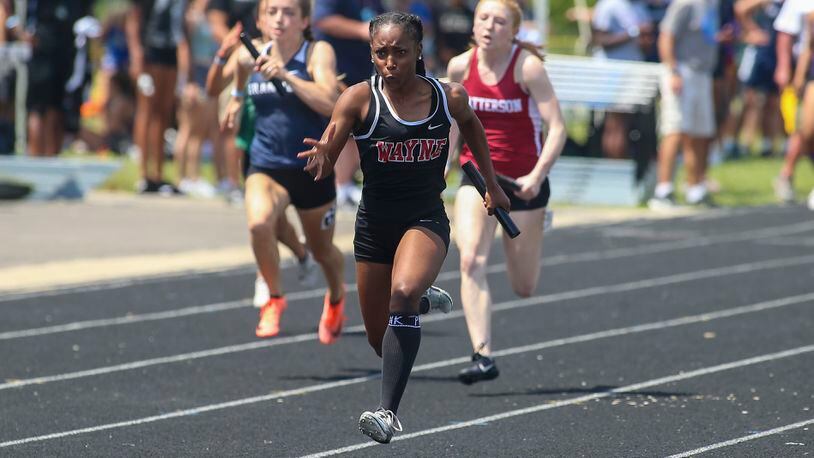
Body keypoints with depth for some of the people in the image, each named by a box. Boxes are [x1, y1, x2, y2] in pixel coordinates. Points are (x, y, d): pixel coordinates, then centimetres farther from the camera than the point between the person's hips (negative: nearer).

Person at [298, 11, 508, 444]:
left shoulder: (450, 97, -6)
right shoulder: (359, 99, -12)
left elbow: (470, 123, 18)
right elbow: (324, 163, -16)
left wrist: (491, 183, 21)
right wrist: (319, 158, -40)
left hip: (426, 220, -2)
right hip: (374, 224, 2)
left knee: (404, 293, -32)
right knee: (378, 337, 13)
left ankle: (389, 412, -36)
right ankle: (427, 299, 52)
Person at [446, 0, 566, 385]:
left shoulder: (528, 67, -15)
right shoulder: (460, 67, -4)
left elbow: (557, 128, -17)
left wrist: (537, 176, -28)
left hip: (523, 180, -2)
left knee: (524, 288, 8)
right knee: (471, 261, -22)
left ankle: (538, 222, 43)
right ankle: (483, 356, -24)